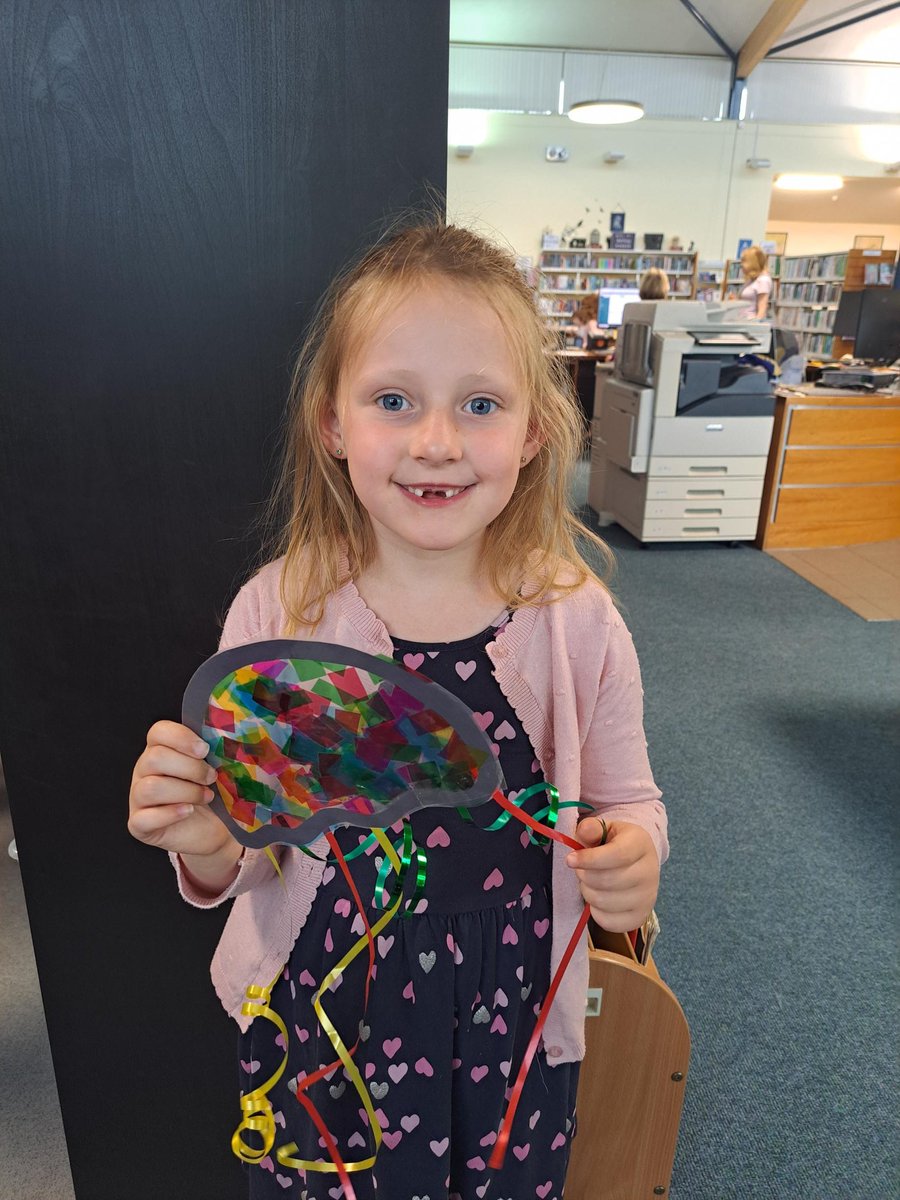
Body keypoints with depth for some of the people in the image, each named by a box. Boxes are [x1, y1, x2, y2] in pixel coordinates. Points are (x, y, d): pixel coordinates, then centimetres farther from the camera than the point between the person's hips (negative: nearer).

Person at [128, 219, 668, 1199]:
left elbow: (627, 805, -1)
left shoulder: (576, 620, -15)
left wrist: (632, 859, -22)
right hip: (316, 1016, 1)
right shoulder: (275, 613, -15)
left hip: (511, 1021, 1)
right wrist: (206, 844, -27)